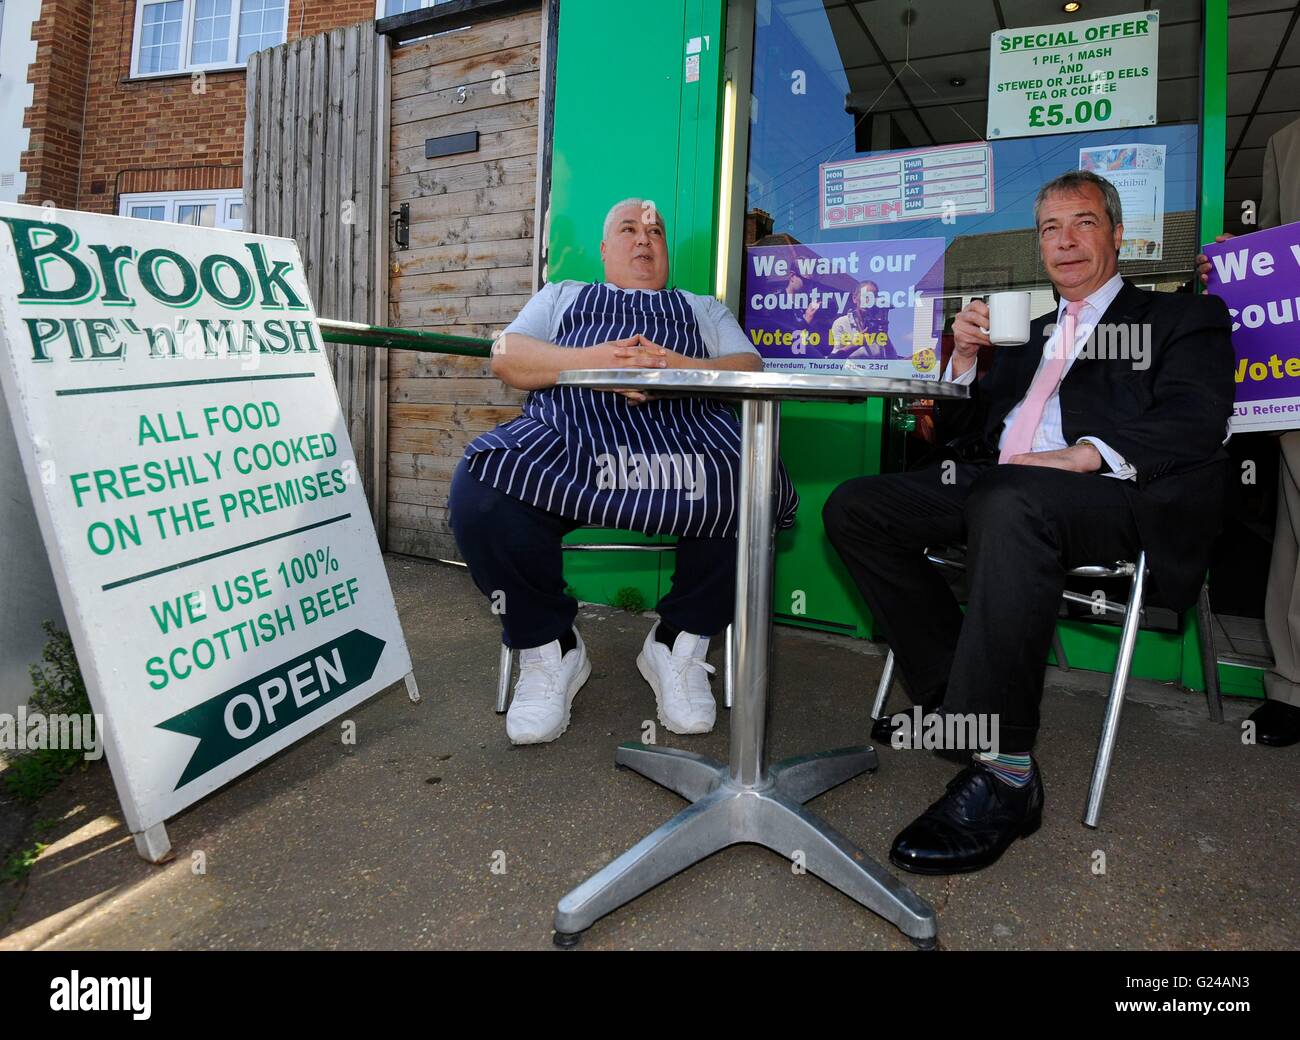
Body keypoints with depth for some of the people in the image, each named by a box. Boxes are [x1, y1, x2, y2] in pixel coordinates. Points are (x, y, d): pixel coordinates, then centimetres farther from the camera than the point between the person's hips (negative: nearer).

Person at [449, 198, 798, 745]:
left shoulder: (704, 309, 34)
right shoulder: (561, 296, 32)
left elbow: (750, 369, 13)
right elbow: (505, 356, 13)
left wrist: (678, 368, -9)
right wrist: (590, 361, -6)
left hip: (683, 429, 1)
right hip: (564, 433, 0)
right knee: (482, 488, -32)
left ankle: (679, 642, -9)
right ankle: (548, 647, -9)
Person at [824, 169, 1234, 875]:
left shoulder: (1184, 318, 17)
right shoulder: (1026, 331, 31)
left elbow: (1193, 422, -4)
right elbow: (960, 438, 23)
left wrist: (1083, 454, -21)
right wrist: (963, 359, 6)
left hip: (1114, 493, -6)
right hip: (992, 487, 6)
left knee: (1010, 500, -39)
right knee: (853, 507, -14)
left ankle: (1002, 772, -34)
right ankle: (960, 701, -13)